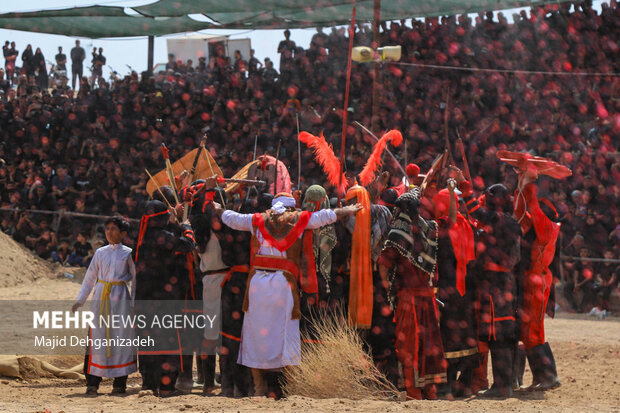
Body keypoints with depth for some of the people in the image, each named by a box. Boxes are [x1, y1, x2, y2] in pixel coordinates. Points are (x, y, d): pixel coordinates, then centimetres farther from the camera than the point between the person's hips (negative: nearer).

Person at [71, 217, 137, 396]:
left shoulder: (128, 253, 3)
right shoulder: (100, 253, 10)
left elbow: (135, 279, 5)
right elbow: (90, 277, 15)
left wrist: (134, 302, -2)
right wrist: (80, 300, 10)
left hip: (120, 299, -2)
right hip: (101, 298, 2)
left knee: (121, 337, -2)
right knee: (96, 336, -3)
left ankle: (120, 383, 6)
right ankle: (92, 382, 1)